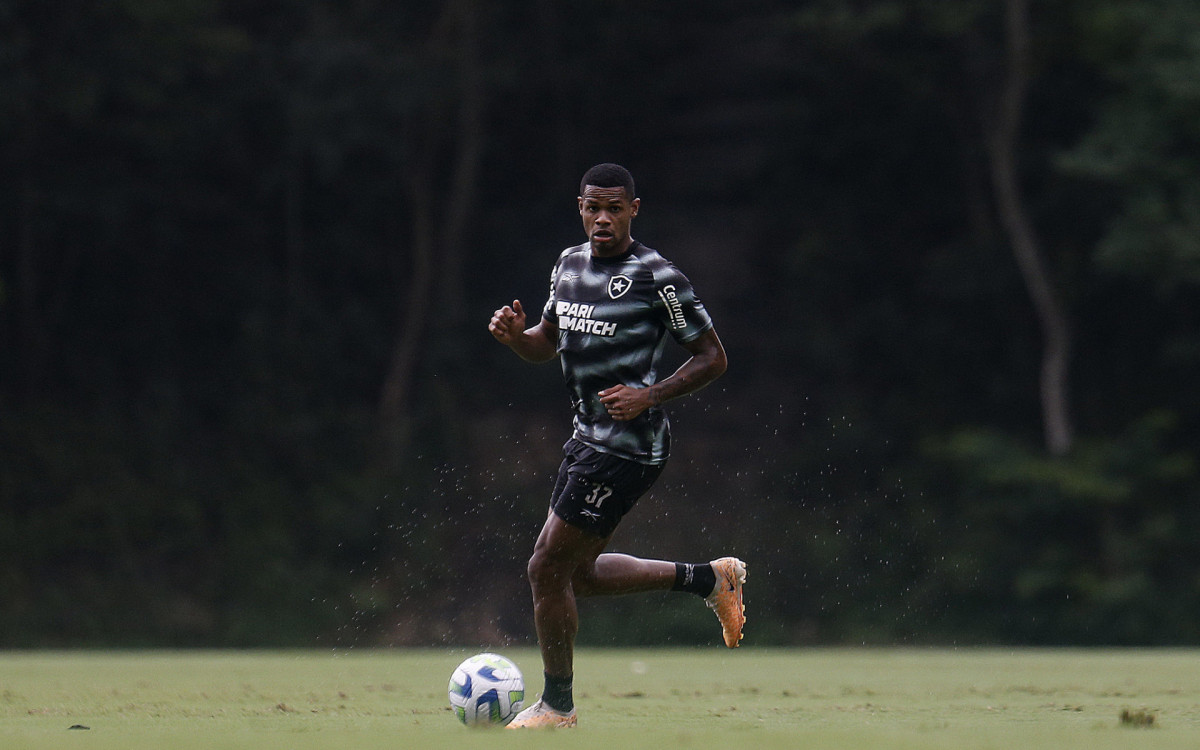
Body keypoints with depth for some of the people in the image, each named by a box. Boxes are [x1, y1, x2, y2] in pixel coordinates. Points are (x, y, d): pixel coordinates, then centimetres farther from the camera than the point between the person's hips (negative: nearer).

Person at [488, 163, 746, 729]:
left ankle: (557, 705, 8)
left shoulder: (657, 278, -14)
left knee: (547, 568, -7)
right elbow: (547, 344, 21)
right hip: (588, 438, 9)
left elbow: (712, 358, -9)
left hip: (627, 445, -9)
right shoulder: (569, 264, 9)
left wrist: (650, 395, -21)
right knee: (577, 572, 16)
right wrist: (514, 334, -2)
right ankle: (709, 579, 29)